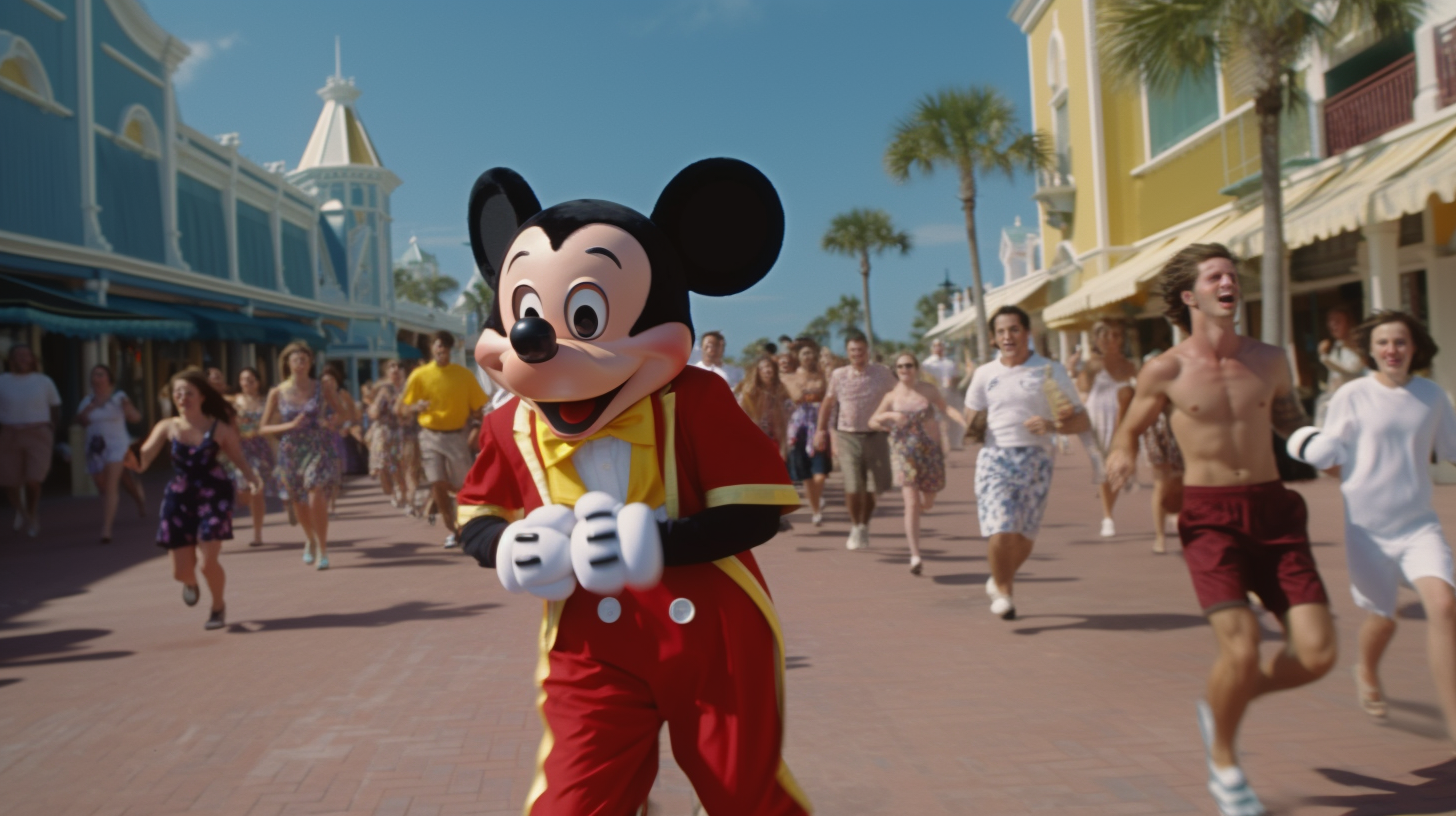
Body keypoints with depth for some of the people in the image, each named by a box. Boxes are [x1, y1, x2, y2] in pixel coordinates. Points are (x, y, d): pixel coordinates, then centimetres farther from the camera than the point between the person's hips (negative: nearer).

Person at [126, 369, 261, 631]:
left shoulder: (219, 428, -3)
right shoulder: (167, 427, 0)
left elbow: (240, 459, 2)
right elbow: (142, 462, -9)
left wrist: (253, 478, -19)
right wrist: (128, 457, -33)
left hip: (213, 495, -2)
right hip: (180, 497, 2)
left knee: (209, 563, -12)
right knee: (181, 571, 4)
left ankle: (218, 607, 20)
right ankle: (191, 583, 46)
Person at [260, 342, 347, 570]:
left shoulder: (320, 389, 0)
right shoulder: (277, 392, -1)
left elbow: (343, 413, 8)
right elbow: (263, 428, 1)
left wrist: (331, 424, -13)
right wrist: (289, 425, -16)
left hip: (319, 448, -2)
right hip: (291, 451, 2)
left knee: (317, 498, -17)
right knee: (299, 503, 13)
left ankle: (322, 549, -5)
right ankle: (310, 540, 42)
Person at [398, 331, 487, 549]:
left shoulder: (464, 374, 0)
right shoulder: (420, 375, 1)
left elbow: (477, 407, 6)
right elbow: (403, 408, 0)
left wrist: (470, 420, -8)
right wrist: (416, 407, -18)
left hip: (457, 435, 0)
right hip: (431, 435, 1)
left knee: (462, 486, 1)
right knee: (437, 483, -6)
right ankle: (452, 529, 9)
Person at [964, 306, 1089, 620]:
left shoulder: (1050, 371, 3)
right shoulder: (984, 374, 9)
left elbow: (1082, 421, 2)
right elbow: (972, 424, 17)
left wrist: (1052, 426, -16)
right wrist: (973, 428, -5)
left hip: (1035, 459, 0)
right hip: (994, 458, 0)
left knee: (1024, 538, 8)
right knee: (1000, 534, -15)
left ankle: (1001, 581, 37)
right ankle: (1002, 591, 10)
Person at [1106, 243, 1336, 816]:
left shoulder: (1270, 360, 6)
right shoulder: (1165, 371, -3)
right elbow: (1131, 427, 12)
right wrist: (1122, 456, -10)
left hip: (1273, 510, 4)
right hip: (1210, 517, -4)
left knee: (1317, 653, -5)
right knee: (1241, 647, -19)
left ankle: (1221, 706, 25)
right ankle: (1224, 766, 11)